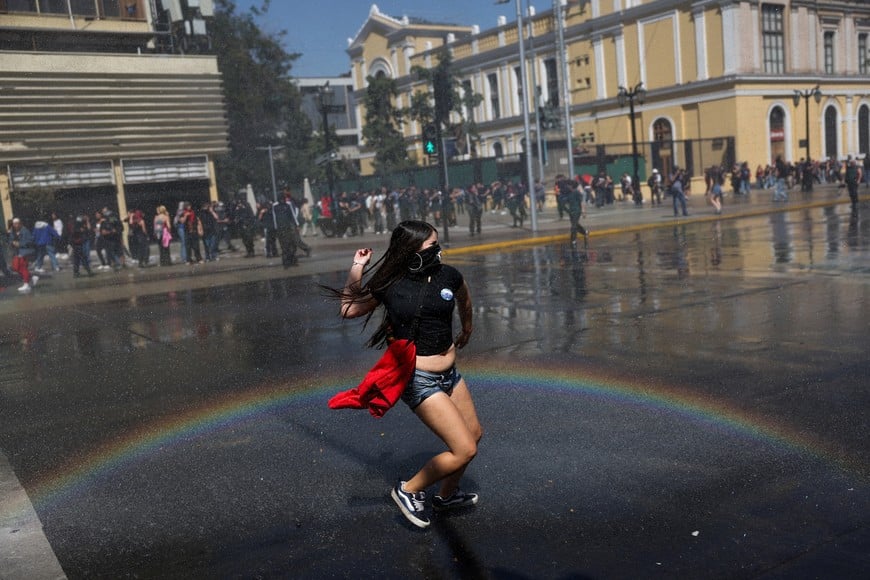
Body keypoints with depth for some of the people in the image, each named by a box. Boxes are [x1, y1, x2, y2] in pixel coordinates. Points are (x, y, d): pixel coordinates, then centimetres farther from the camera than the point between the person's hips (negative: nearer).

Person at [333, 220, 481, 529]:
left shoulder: (447, 275, -4)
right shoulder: (389, 285, -11)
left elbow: (464, 300, 20)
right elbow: (349, 309, 3)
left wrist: (466, 329, 36)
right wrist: (355, 272, -10)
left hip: (449, 374, 7)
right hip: (419, 380, -6)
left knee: (474, 434, 20)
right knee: (465, 450, -9)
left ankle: (448, 494, 44)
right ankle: (409, 491, 12)